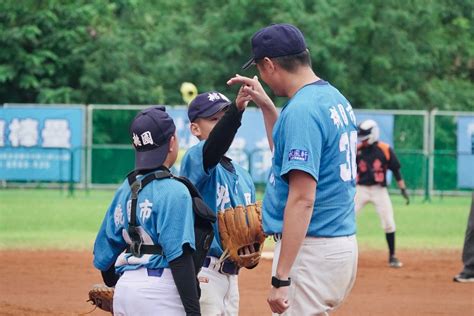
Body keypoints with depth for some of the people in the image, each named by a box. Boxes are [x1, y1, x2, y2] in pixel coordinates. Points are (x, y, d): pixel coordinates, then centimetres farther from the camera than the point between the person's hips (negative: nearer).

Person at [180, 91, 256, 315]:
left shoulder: (242, 176, 15)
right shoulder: (196, 158, -8)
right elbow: (213, 147, -32)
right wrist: (236, 110, -49)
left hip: (231, 276, 8)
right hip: (202, 276, -8)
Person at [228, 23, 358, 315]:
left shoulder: (301, 110, -17)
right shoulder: (336, 99, 13)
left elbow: (302, 200, -23)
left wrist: (281, 277, -25)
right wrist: (266, 105, 26)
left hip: (313, 250, -10)